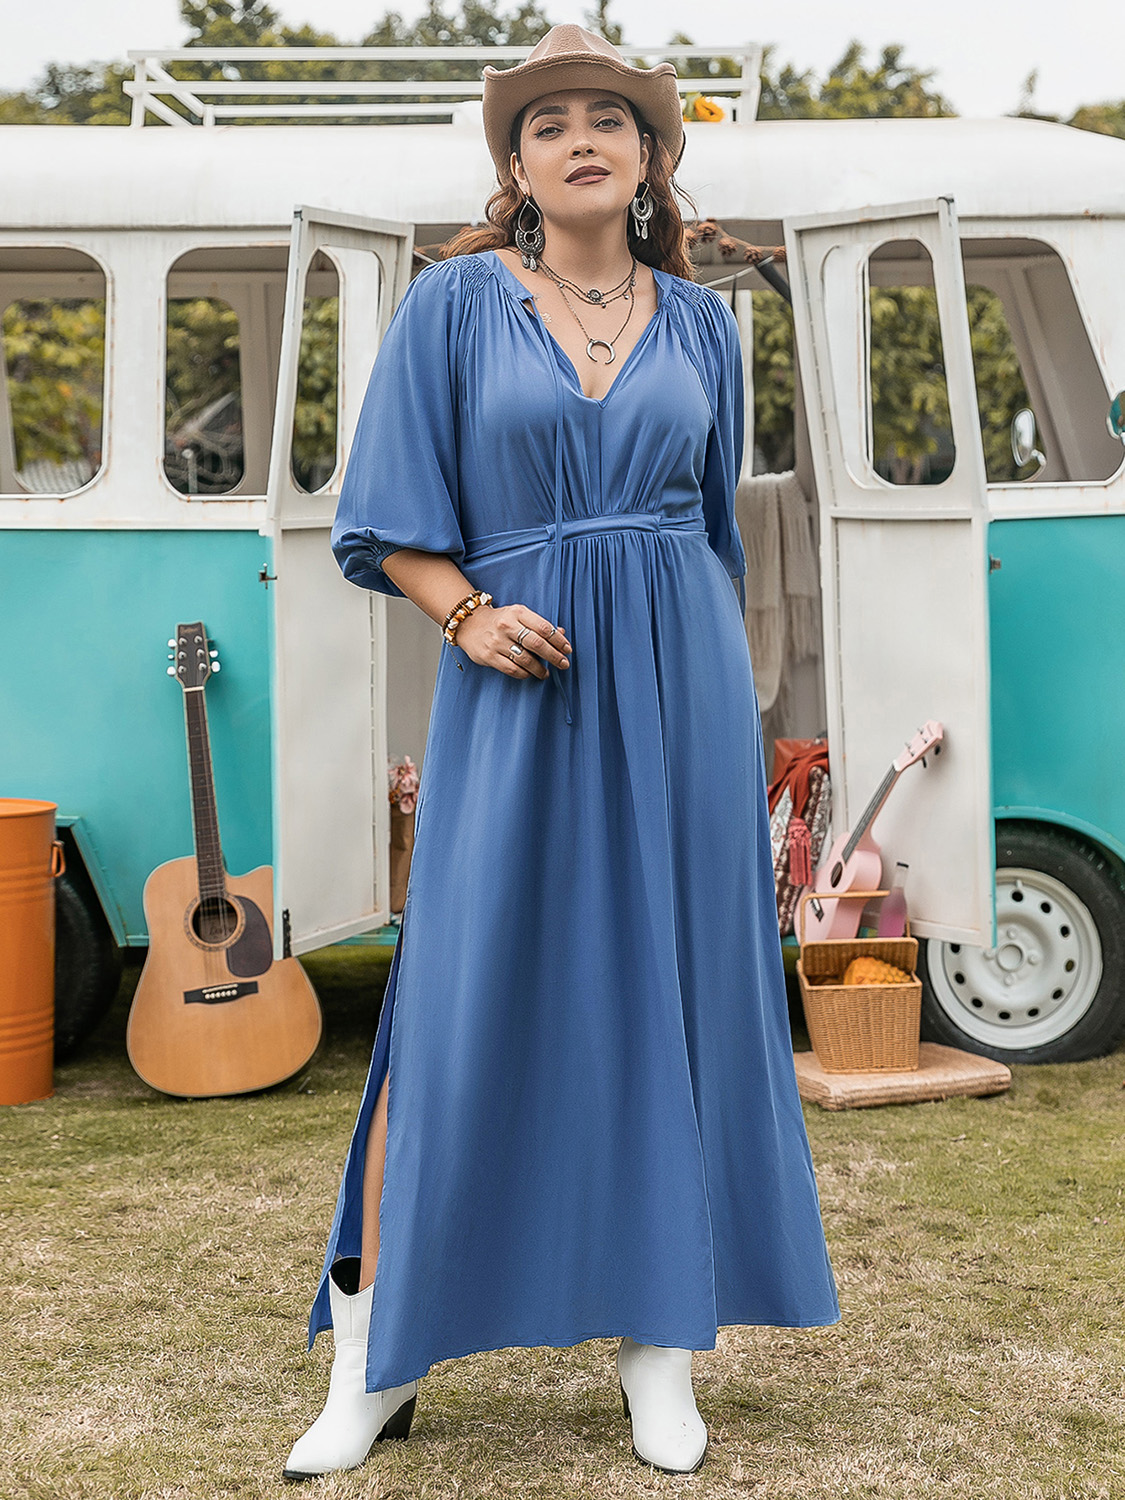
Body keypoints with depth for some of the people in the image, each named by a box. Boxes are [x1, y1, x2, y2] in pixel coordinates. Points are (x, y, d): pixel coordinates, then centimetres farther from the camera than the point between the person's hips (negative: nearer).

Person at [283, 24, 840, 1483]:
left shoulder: (701, 321, 12)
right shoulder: (454, 302, 3)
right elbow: (392, 520, 2)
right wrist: (469, 613, -14)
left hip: (681, 678, 3)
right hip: (520, 680, -2)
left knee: (672, 986, 4)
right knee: (463, 997, -4)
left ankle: (661, 1334, 16)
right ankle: (375, 1352, 8)